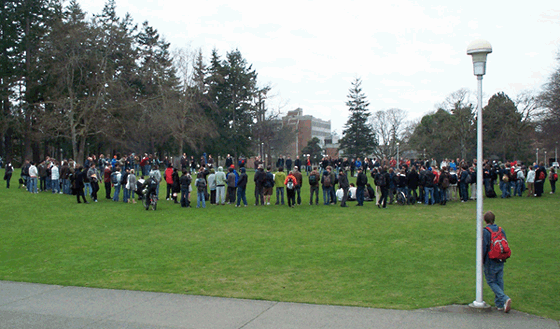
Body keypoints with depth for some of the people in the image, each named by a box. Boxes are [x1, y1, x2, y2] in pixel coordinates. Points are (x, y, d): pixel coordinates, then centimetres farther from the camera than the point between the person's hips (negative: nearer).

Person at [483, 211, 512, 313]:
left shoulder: (486, 232, -13)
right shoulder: (501, 230, 5)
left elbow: (484, 247, -14)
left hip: (490, 261, -6)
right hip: (501, 262, 6)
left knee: (491, 281, 4)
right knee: (499, 281, 13)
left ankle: (504, 298, -14)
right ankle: (499, 304, 16)